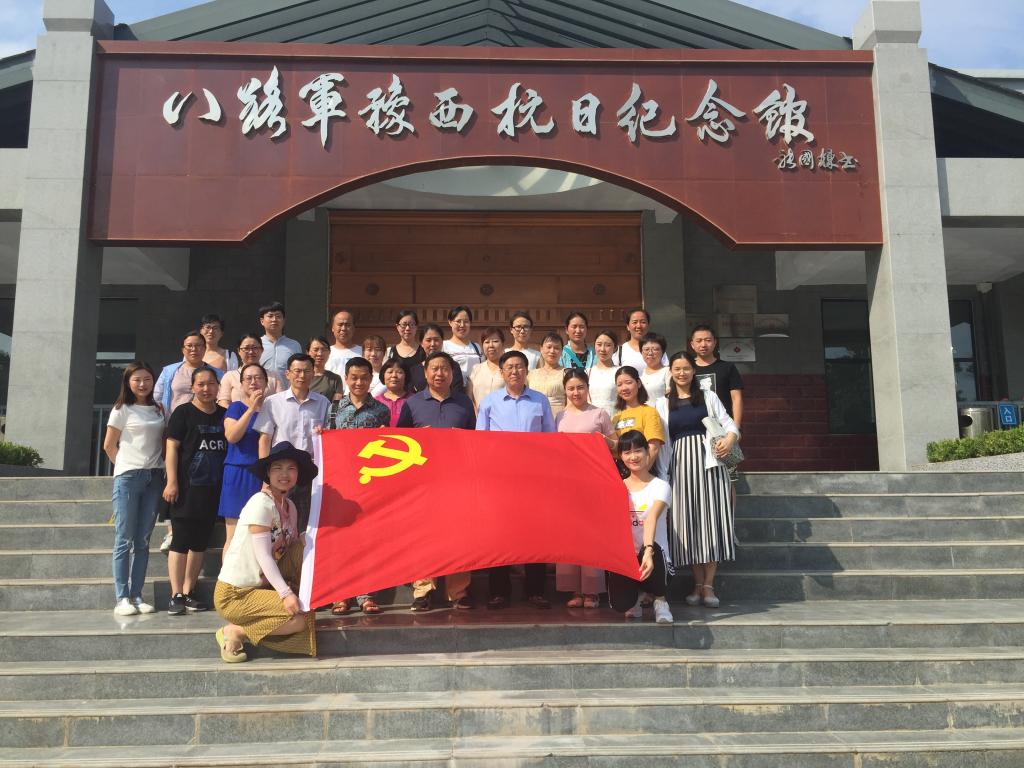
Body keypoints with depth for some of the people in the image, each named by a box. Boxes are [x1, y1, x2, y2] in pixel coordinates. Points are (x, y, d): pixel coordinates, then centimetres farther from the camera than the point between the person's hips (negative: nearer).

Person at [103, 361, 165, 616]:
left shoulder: (159, 410, 12)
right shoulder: (122, 410, 1)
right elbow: (109, 445, 2)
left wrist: (164, 469, 1)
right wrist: (125, 467, 5)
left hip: (154, 477, 4)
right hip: (128, 478, -4)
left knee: (143, 541, 5)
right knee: (124, 540, -2)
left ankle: (136, 596, 10)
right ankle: (121, 598, 1)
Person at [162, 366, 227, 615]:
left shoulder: (224, 414, 12)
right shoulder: (183, 413, -1)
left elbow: (231, 444, 18)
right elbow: (171, 447, -5)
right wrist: (172, 481, -14)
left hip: (214, 489, 5)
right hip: (187, 489, -5)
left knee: (200, 543, 10)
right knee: (180, 542, -3)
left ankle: (188, 593, 19)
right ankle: (176, 596, 3)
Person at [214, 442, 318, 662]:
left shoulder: (290, 507, 8)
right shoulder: (261, 503, -18)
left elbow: (295, 546, 2)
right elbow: (263, 556, -22)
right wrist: (285, 593, -26)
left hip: (262, 585, 7)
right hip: (234, 594, -7)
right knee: (301, 619, -18)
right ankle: (235, 631, -3)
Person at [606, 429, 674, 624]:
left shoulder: (660, 487, -5)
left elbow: (651, 518, -25)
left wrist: (648, 550, -40)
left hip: (654, 556, -2)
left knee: (654, 549, -39)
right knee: (620, 604, -24)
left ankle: (660, 599, -6)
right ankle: (637, 595, 18)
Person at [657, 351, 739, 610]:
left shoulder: (708, 396, 9)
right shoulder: (664, 404, 13)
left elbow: (728, 423, 3)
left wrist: (730, 439, -18)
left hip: (708, 461, -2)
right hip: (681, 463, 2)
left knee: (711, 517, -5)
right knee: (688, 520, 0)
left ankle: (708, 585, 0)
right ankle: (697, 584, 7)